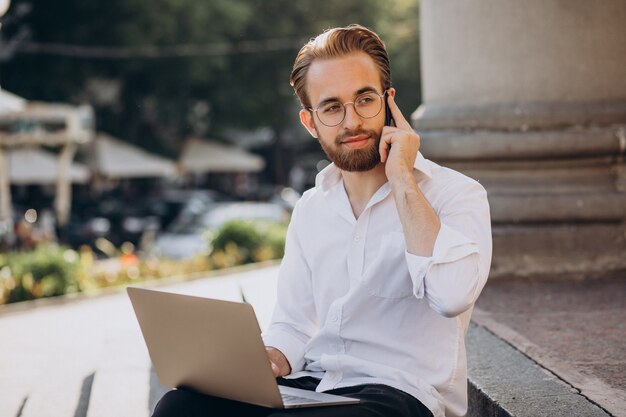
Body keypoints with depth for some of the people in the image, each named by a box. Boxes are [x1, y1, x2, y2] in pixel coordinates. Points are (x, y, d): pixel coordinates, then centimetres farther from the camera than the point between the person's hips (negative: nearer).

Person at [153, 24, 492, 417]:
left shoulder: (456, 193, -4)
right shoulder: (312, 208, 15)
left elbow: (453, 295, -24)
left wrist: (402, 179, -16)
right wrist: (270, 361, -6)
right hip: (311, 385, 6)